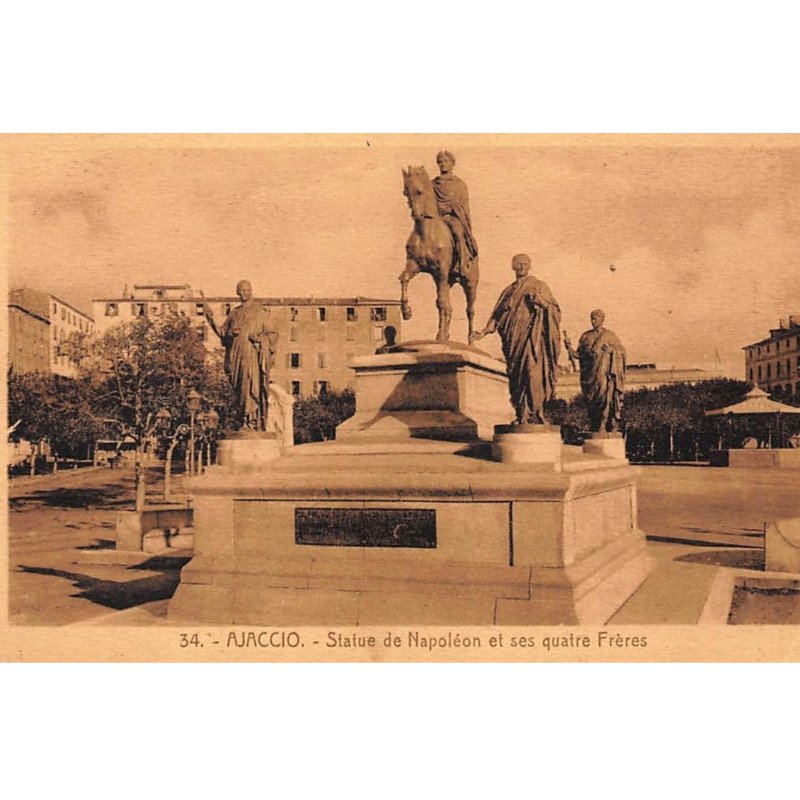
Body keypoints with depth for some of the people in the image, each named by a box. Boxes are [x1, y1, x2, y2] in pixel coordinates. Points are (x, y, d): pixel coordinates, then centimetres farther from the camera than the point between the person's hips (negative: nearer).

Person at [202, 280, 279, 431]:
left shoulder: (260, 312, 5)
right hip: (237, 355, 5)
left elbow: (271, 334, 4)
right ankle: (246, 422, 4)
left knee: (251, 388, -14)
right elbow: (222, 332, 18)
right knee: (240, 389, 2)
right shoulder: (234, 313, 17)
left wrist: (259, 338, -15)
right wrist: (210, 317, 7)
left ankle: (251, 422, -16)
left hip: (252, 355, -5)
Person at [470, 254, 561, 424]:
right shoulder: (508, 291, 20)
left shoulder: (539, 286, 9)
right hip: (513, 340, 4)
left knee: (532, 371, -21)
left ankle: (537, 415, -21)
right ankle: (522, 419, 2)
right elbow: (497, 316, 16)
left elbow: (555, 310, 3)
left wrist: (542, 302, -16)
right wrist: (483, 332, 3)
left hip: (532, 338, -4)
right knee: (516, 377, -2)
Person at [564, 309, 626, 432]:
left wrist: (611, 350, -11)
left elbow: (622, 352, 7)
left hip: (604, 373, -2)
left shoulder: (610, 335, 6)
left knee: (604, 397, -13)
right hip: (590, 373, 2)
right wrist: (569, 347, -8)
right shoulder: (586, 336, 11)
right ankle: (594, 427, 7)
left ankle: (607, 426, -12)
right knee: (592, 399, 0)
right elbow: (579, 355, 8)